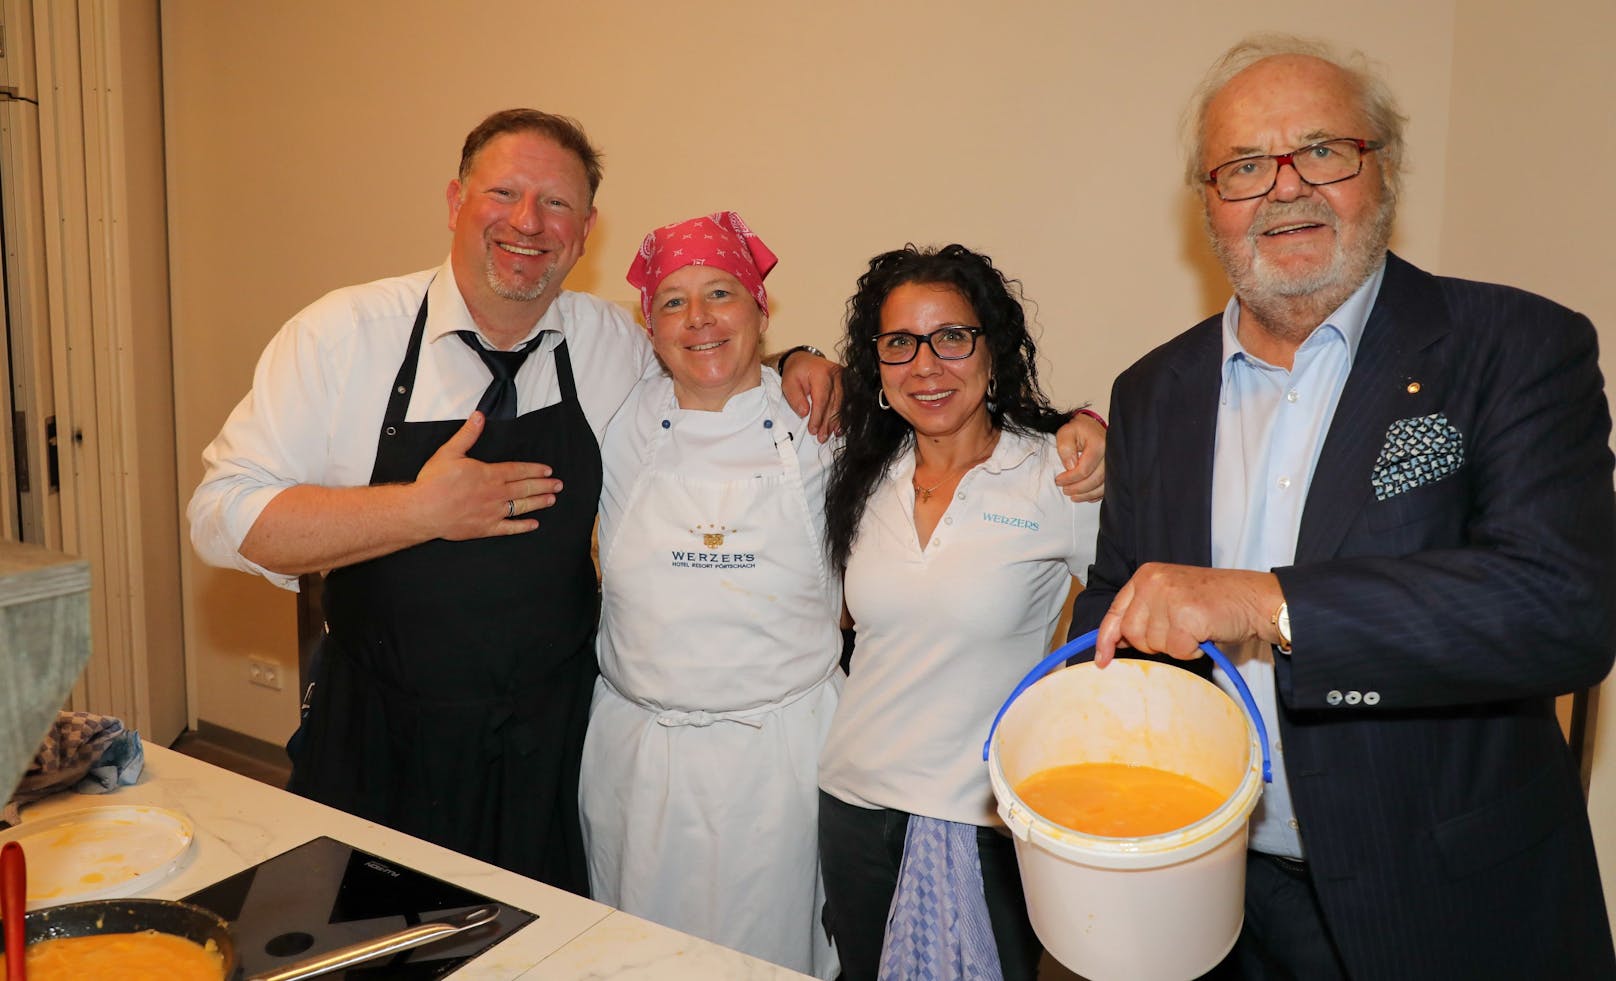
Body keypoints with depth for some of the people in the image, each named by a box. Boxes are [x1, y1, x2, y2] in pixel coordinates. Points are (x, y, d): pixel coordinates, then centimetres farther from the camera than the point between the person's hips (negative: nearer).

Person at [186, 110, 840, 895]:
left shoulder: (616, 344, -1)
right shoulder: (344, 336, -9)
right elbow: (224, 516, -11)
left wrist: (796, 366, -4)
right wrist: (423, 512, -20)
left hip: (550, 747, 2)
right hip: (378, 745, -1)